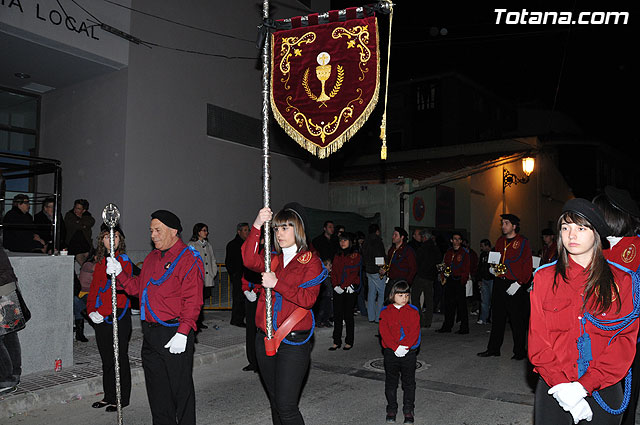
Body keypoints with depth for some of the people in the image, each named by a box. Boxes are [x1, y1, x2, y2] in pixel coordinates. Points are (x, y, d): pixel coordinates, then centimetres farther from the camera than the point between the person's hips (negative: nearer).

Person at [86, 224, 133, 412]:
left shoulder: (124, 261, -10)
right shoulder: (100, 261, 12)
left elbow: (120, 292, -18)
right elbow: (94, 288, 13)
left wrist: (102, 312, -20)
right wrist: (91, 311, -1)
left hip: (119, 316, -7)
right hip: (100, 318, 7)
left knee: (119, 358, 2)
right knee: (106, 359, 15)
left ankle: (121, 399, 13)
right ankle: (109, 396, 28)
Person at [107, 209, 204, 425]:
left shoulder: (189, 259, -11)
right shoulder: (152, 258, 16)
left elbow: (193, 300, -17)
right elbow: (138, 287, 20)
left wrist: (182, 333, -23)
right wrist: (119, 273, 4)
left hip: (175, 336, -8)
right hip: (150, 334, 8)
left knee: (180, 388, 2)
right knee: (156, 389, 17)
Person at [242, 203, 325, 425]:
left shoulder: (311, 261, -2)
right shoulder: (272, 259, 11)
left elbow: (308, 298, -14)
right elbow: (250, 260, -11)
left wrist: (276, 284, -20)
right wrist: (257, 226, -23)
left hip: (293, 342, -5)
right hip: (265, 339, 5)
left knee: (286, 406, -8)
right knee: (275, 403, 17)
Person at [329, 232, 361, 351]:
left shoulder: (356, 256, -3)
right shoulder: (337, 256, 14)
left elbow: (353, 274, -10)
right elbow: (333, 272, 10)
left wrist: (342, 286, -15)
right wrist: (335, 286, -6)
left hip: (349, 289, -5)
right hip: (338, 290, 5)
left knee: (348, 315, 0)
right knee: (337, 315, 4)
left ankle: (349, 342, 10)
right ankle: (336, 342, 11)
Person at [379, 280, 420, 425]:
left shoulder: (413, 312, 0)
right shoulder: (385, 312, -1)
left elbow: (415, 331, -8)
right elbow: (384, 332, -8)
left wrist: (405, 347, -19)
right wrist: (395, 348, -19)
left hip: (409, 352, 0)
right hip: (391, 352, 0)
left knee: (409, 382, 8)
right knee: (391, 382, 11)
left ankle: (408, 410, 21)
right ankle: (391, 409, 24)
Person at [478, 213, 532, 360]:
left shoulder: (522, 242, -4)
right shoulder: (500, 241, 14)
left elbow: (528, 265, -9)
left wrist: (519, 283, -16)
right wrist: (493, 269, 3)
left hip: (515, 286, -6)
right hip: (499, 283, 6)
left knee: (517, 320, 1)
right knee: (497, 317, 10)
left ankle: (520, 351, 11)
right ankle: (493, 348, 18)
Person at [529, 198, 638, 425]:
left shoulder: (621, 280, -2)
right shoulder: (544, 277, -1)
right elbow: (537, 339, -4)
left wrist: (583, 386, -17)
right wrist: (561, 385, -15)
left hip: (602, 390, 0)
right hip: (553, 389, 0)